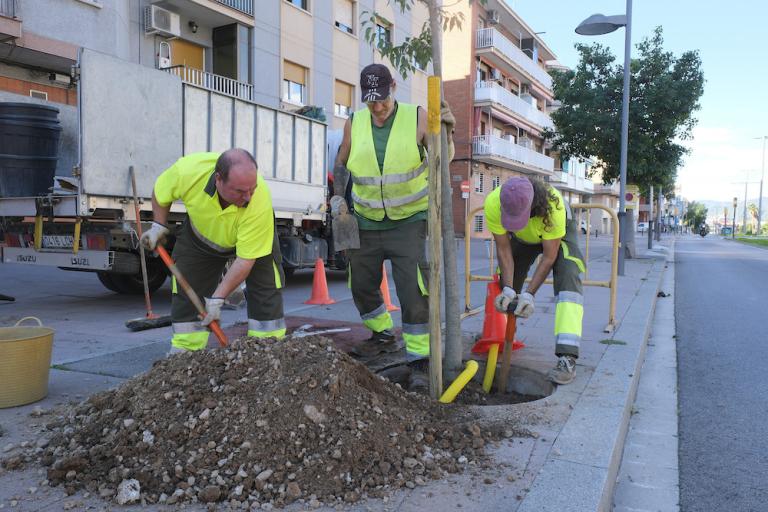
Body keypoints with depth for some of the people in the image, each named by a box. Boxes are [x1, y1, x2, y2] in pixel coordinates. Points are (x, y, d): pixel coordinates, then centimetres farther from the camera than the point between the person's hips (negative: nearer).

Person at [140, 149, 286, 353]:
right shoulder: (188, 169, -36)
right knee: (186, 291, -1)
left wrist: (218, 298, -33)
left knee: (266, 291, -11)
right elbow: (161, 193, -9)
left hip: (253, 237, -2)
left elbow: (245, 259, -34)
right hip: (200, 233, 2)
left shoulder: (260, 202, -42)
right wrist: (159, 226, -10)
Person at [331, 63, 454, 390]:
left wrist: (447, 130, -29)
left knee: (413, 292, -12)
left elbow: (445, 158, -11)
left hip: (408, 221, -4)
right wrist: (338, 195, -2)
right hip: (366, 222, 4)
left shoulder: (417, 117, -10)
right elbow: (341, 162, 13)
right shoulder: (354, 123, -1)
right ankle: (384, 336, 41)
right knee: (361, 285, 16)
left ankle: (419, 362, -1)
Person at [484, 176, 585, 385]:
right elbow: (503, 250, -25)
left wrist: (529, 294, -36)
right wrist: (508, 289, -31)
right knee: (503, 282, 1)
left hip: (560, 232, -3)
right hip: (523, 237, 4)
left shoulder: (553, 205, -44)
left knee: (568, 280, -26)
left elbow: (549, 256, -33)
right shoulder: (493, 204, -37)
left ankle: (567, 357, -32)